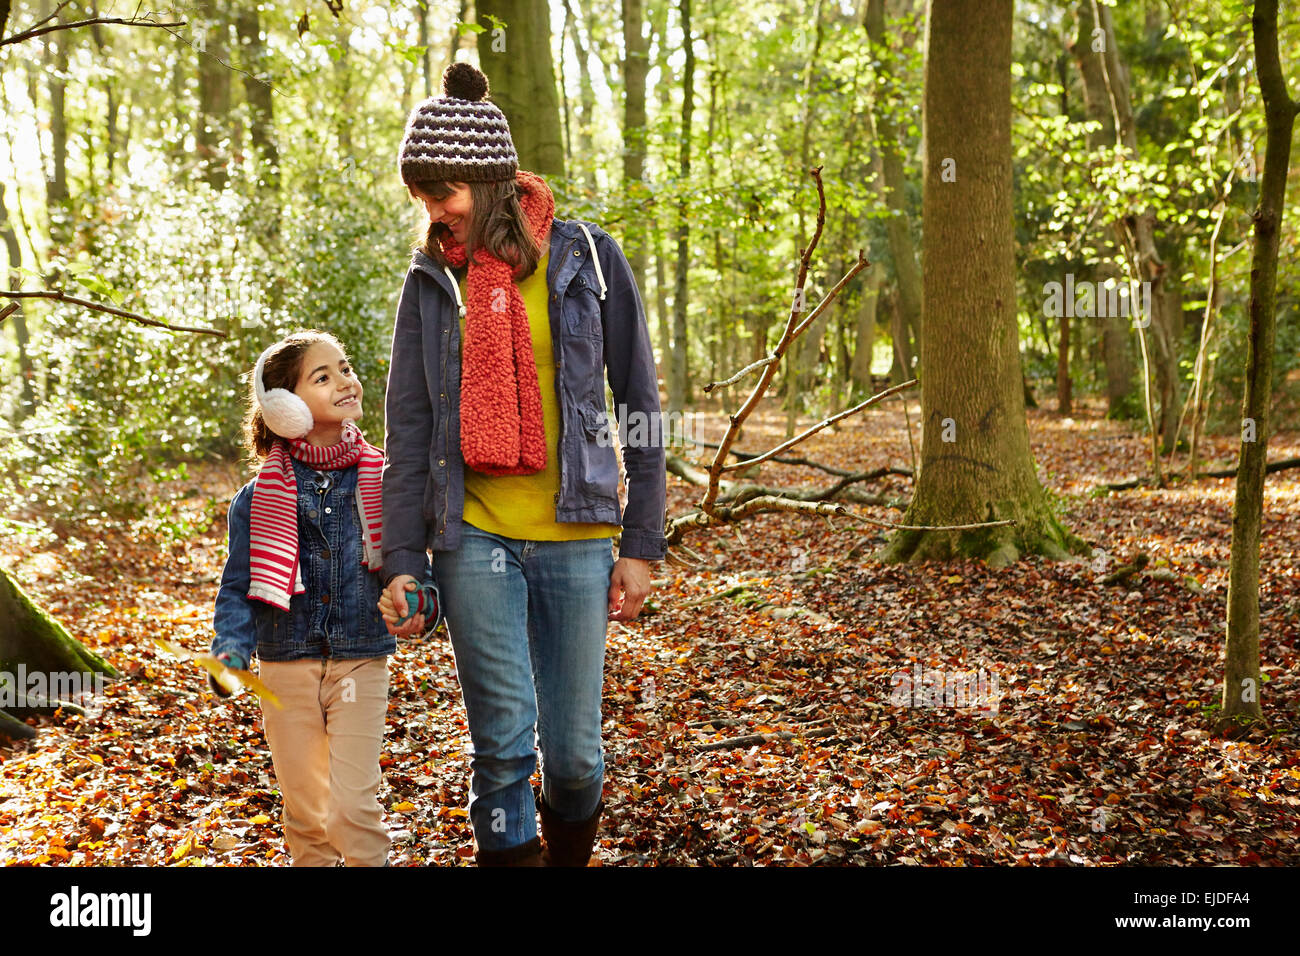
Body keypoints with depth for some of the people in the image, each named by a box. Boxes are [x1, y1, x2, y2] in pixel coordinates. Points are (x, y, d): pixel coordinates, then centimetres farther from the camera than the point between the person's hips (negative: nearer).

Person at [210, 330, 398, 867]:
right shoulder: (258, 498, -1)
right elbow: (238, 586, 3)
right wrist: (231, 650, -13)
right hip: (287, 667, 1)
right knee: (305, 812, 10)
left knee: (352, 807, -9)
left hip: (361, 662, -1)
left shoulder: (383, 481, 1)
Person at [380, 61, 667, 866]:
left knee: (574, 749, 5)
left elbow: (639, 406, 3)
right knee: (503, 744, -2)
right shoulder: (432, 279, 6)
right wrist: (402, 559, -2)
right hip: (474, 537, 1)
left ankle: (571, 856, 32)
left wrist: (642, 544, 0)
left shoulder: (587, 258, 1)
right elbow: (408, 430, 5)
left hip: (574, 536, -1)